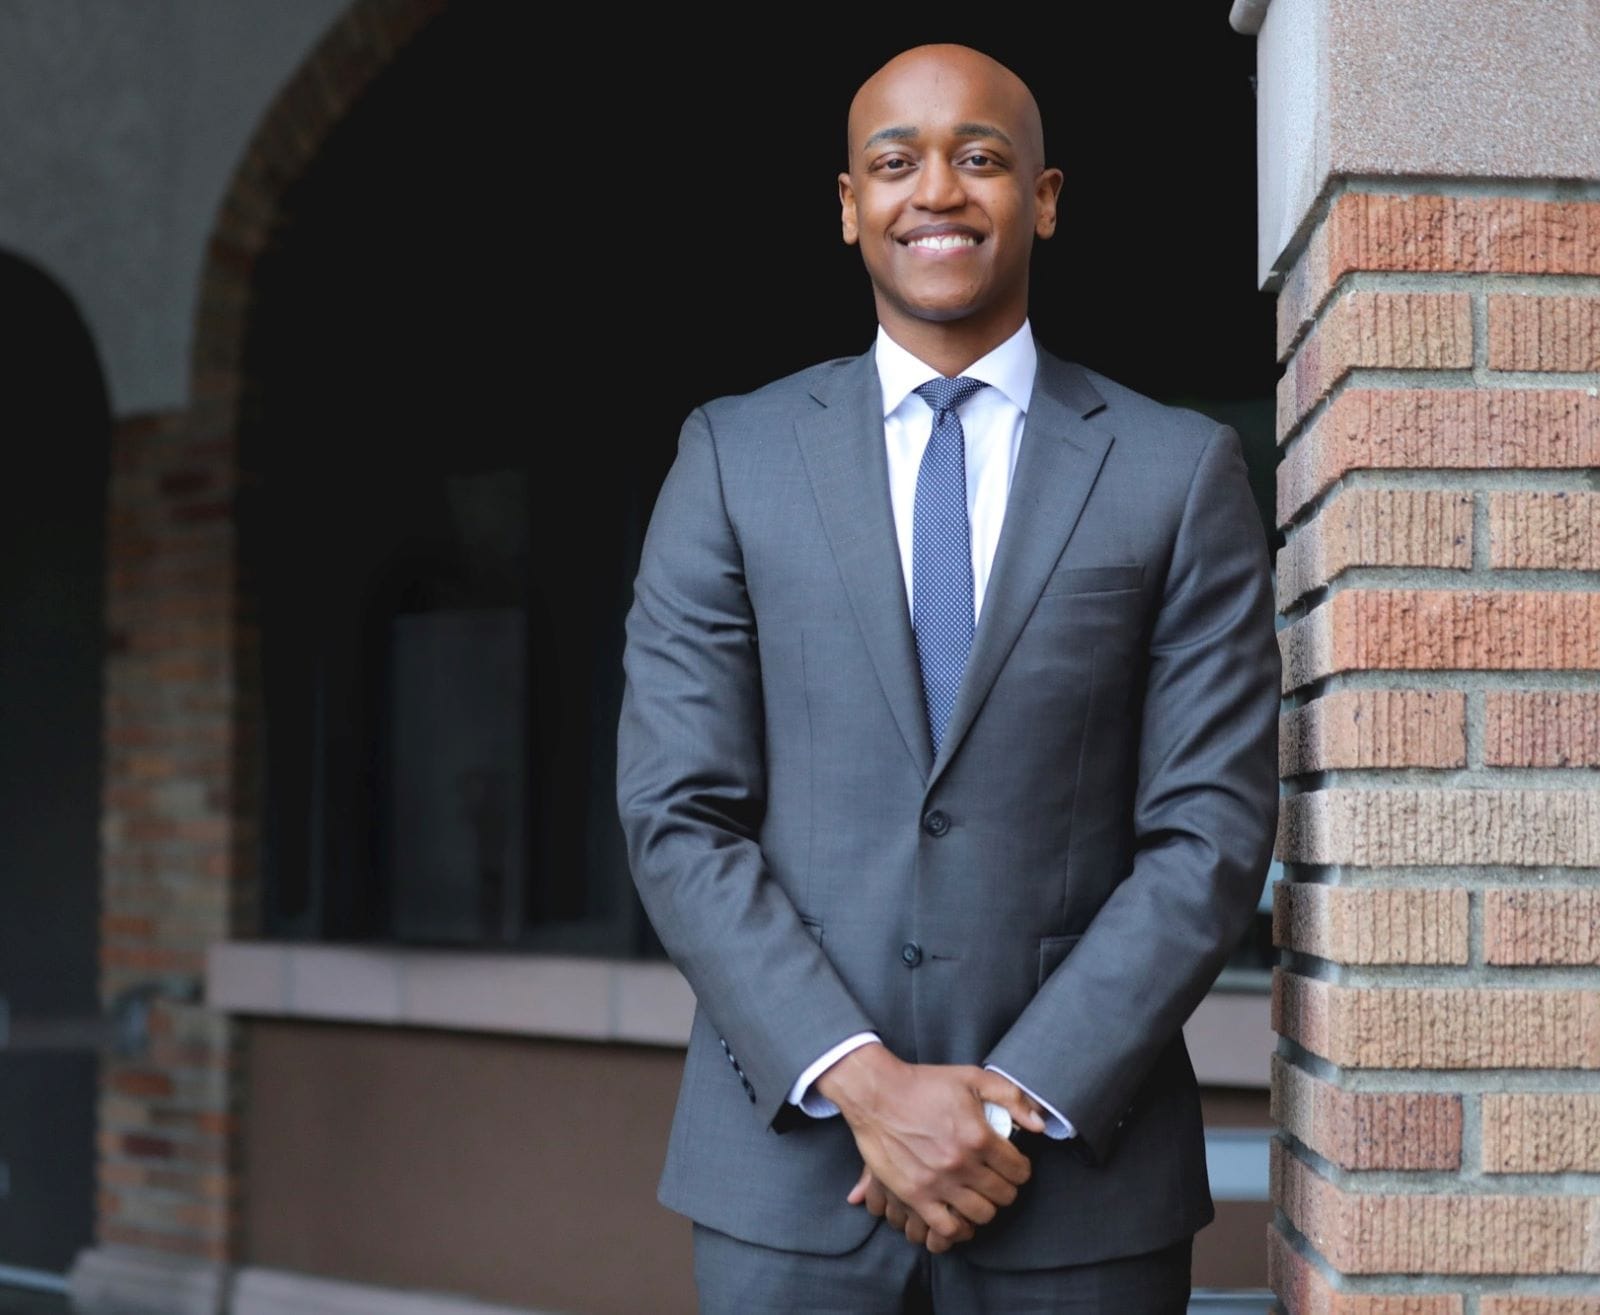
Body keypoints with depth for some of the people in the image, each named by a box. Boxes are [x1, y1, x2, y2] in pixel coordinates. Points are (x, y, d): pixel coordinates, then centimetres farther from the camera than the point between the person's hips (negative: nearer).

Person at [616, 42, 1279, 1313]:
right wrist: (859, 1081, -12)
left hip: (1080, 1172, 0)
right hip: (791, 1162, 1)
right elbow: (678, 816, -2)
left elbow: (1213, 830, -2)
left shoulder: (1181, 470, 2)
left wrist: (1027, 1101, -10)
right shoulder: (734, 455, 4)